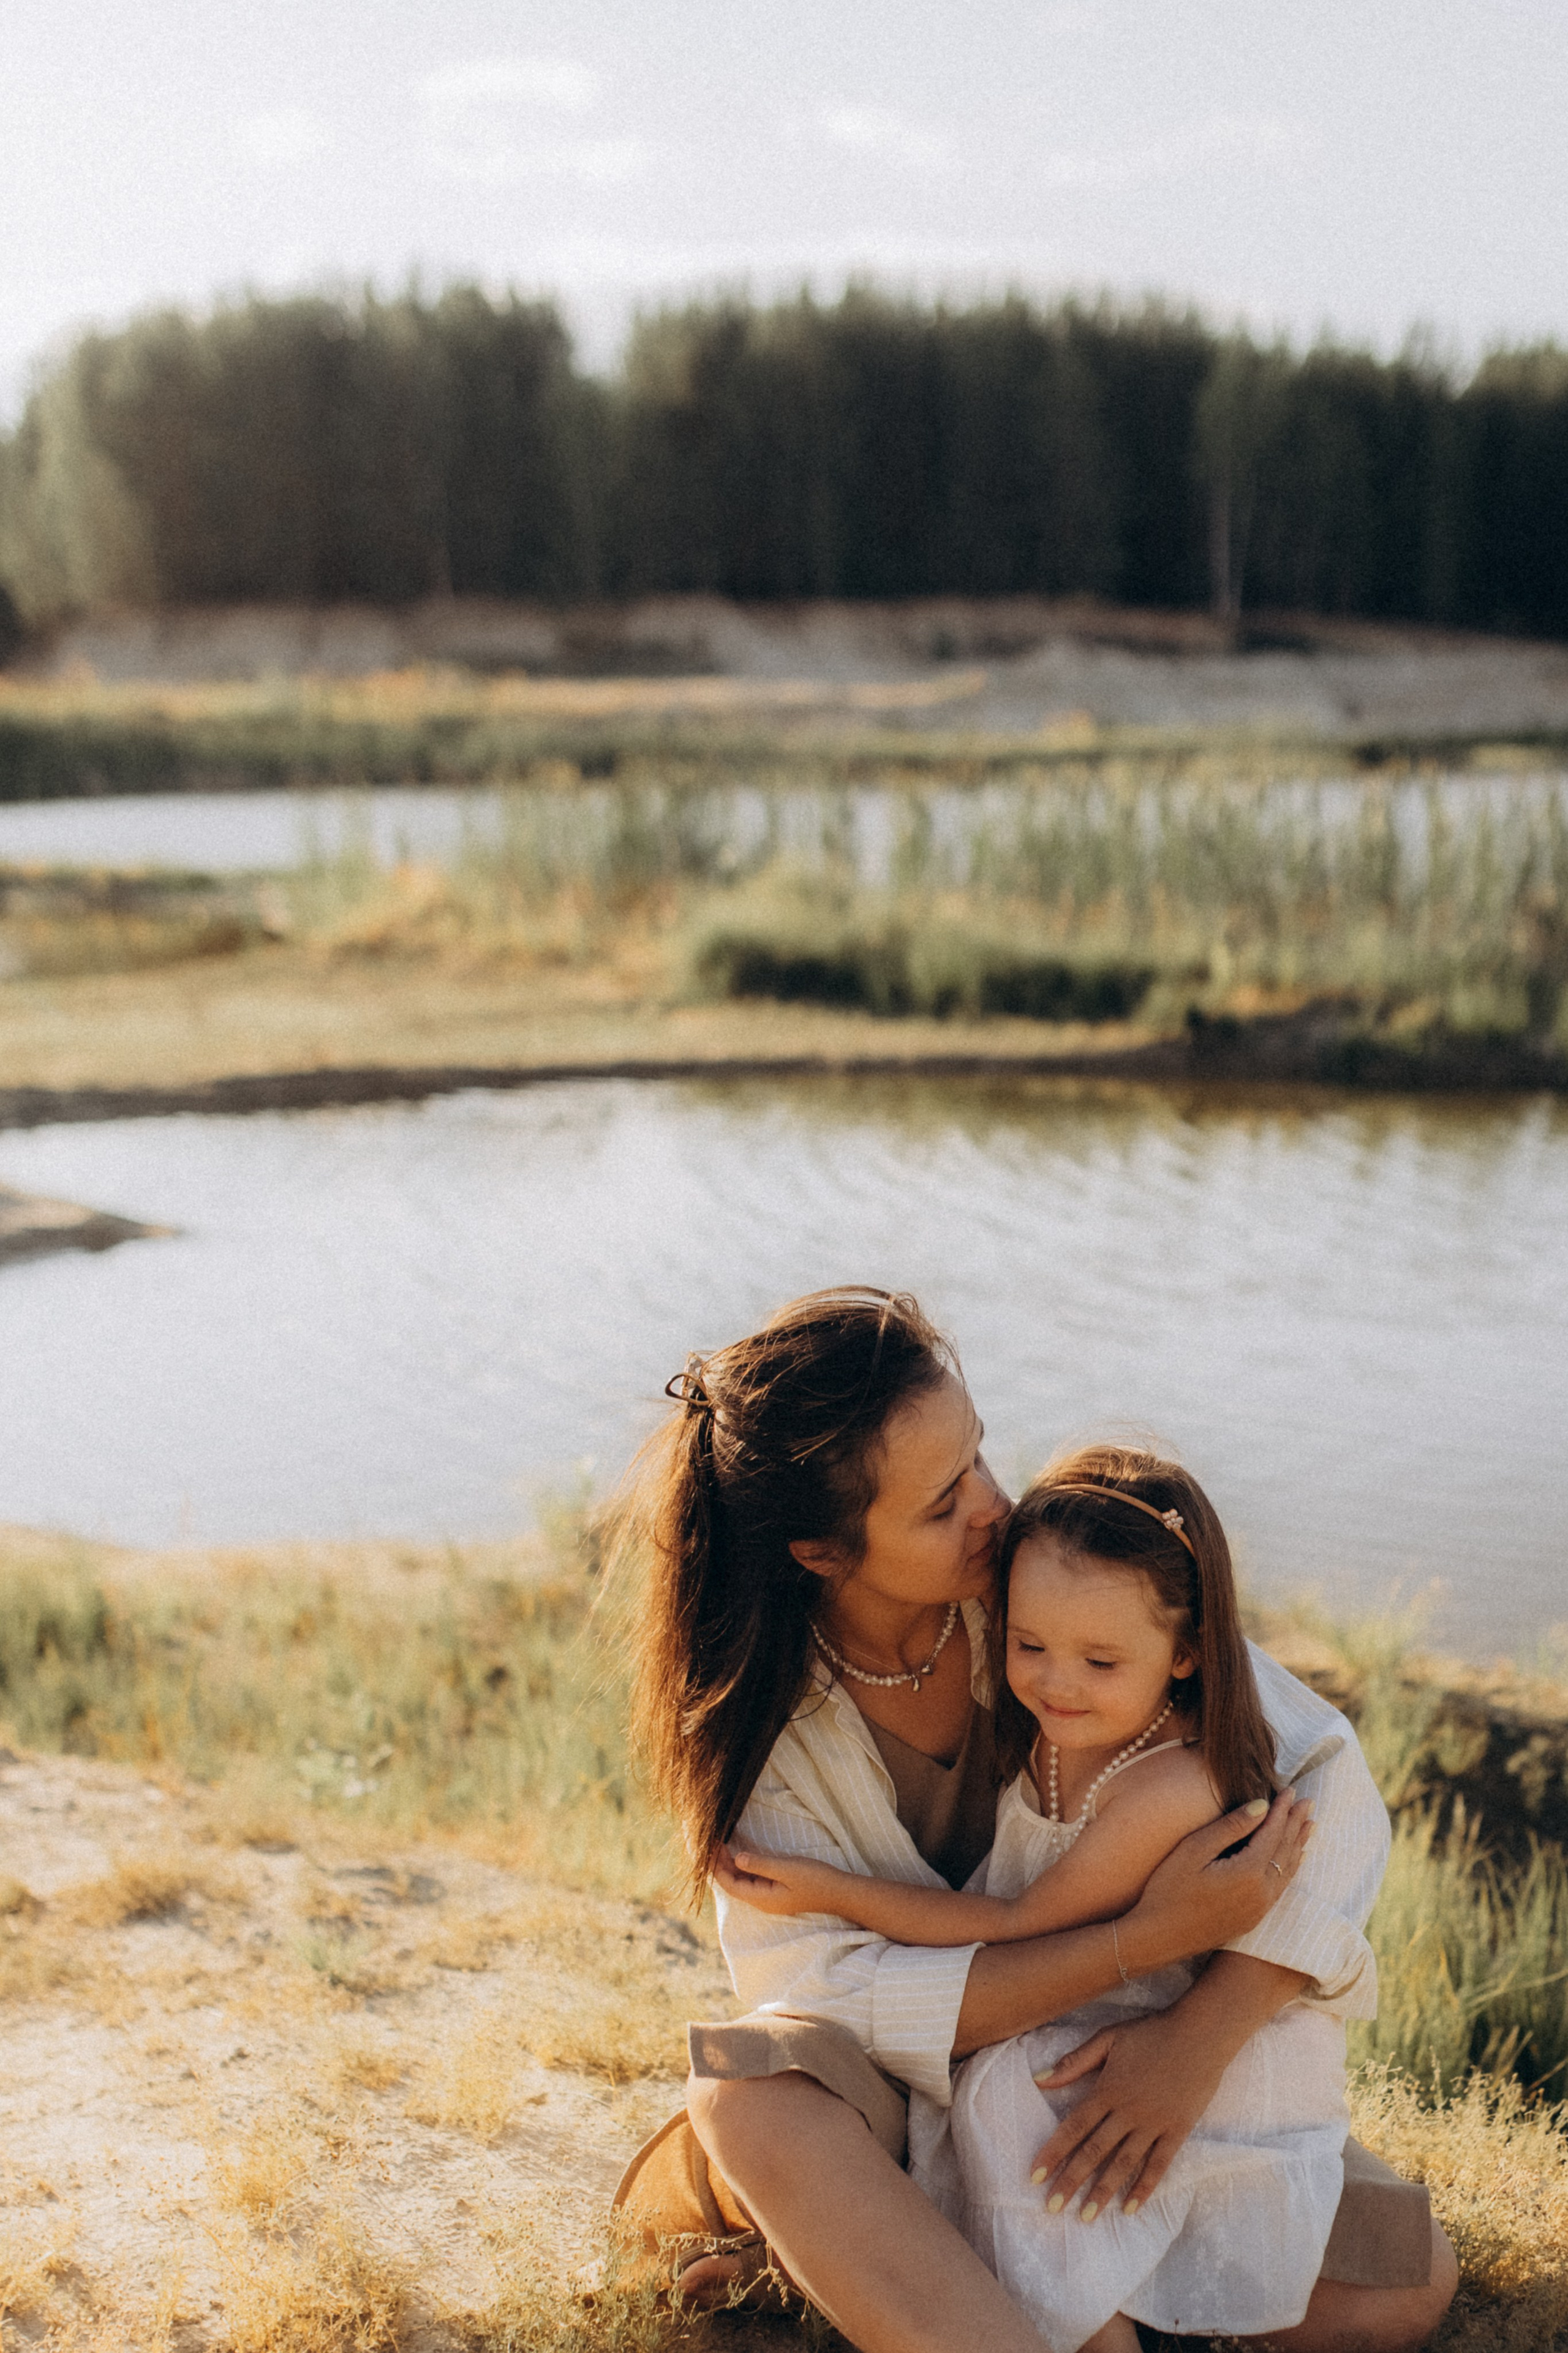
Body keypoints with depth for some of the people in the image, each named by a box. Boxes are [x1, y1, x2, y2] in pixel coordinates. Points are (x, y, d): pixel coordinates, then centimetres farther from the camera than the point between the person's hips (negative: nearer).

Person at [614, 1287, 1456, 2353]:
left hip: (1107, 2063, 4)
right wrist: (1145, 1941, -37)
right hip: (900, 2082, -4)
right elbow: (842, 1996, -27)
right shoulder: (752, 1712, -21)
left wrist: (1207, 2027, -34)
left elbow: (1328, 1770, -19)